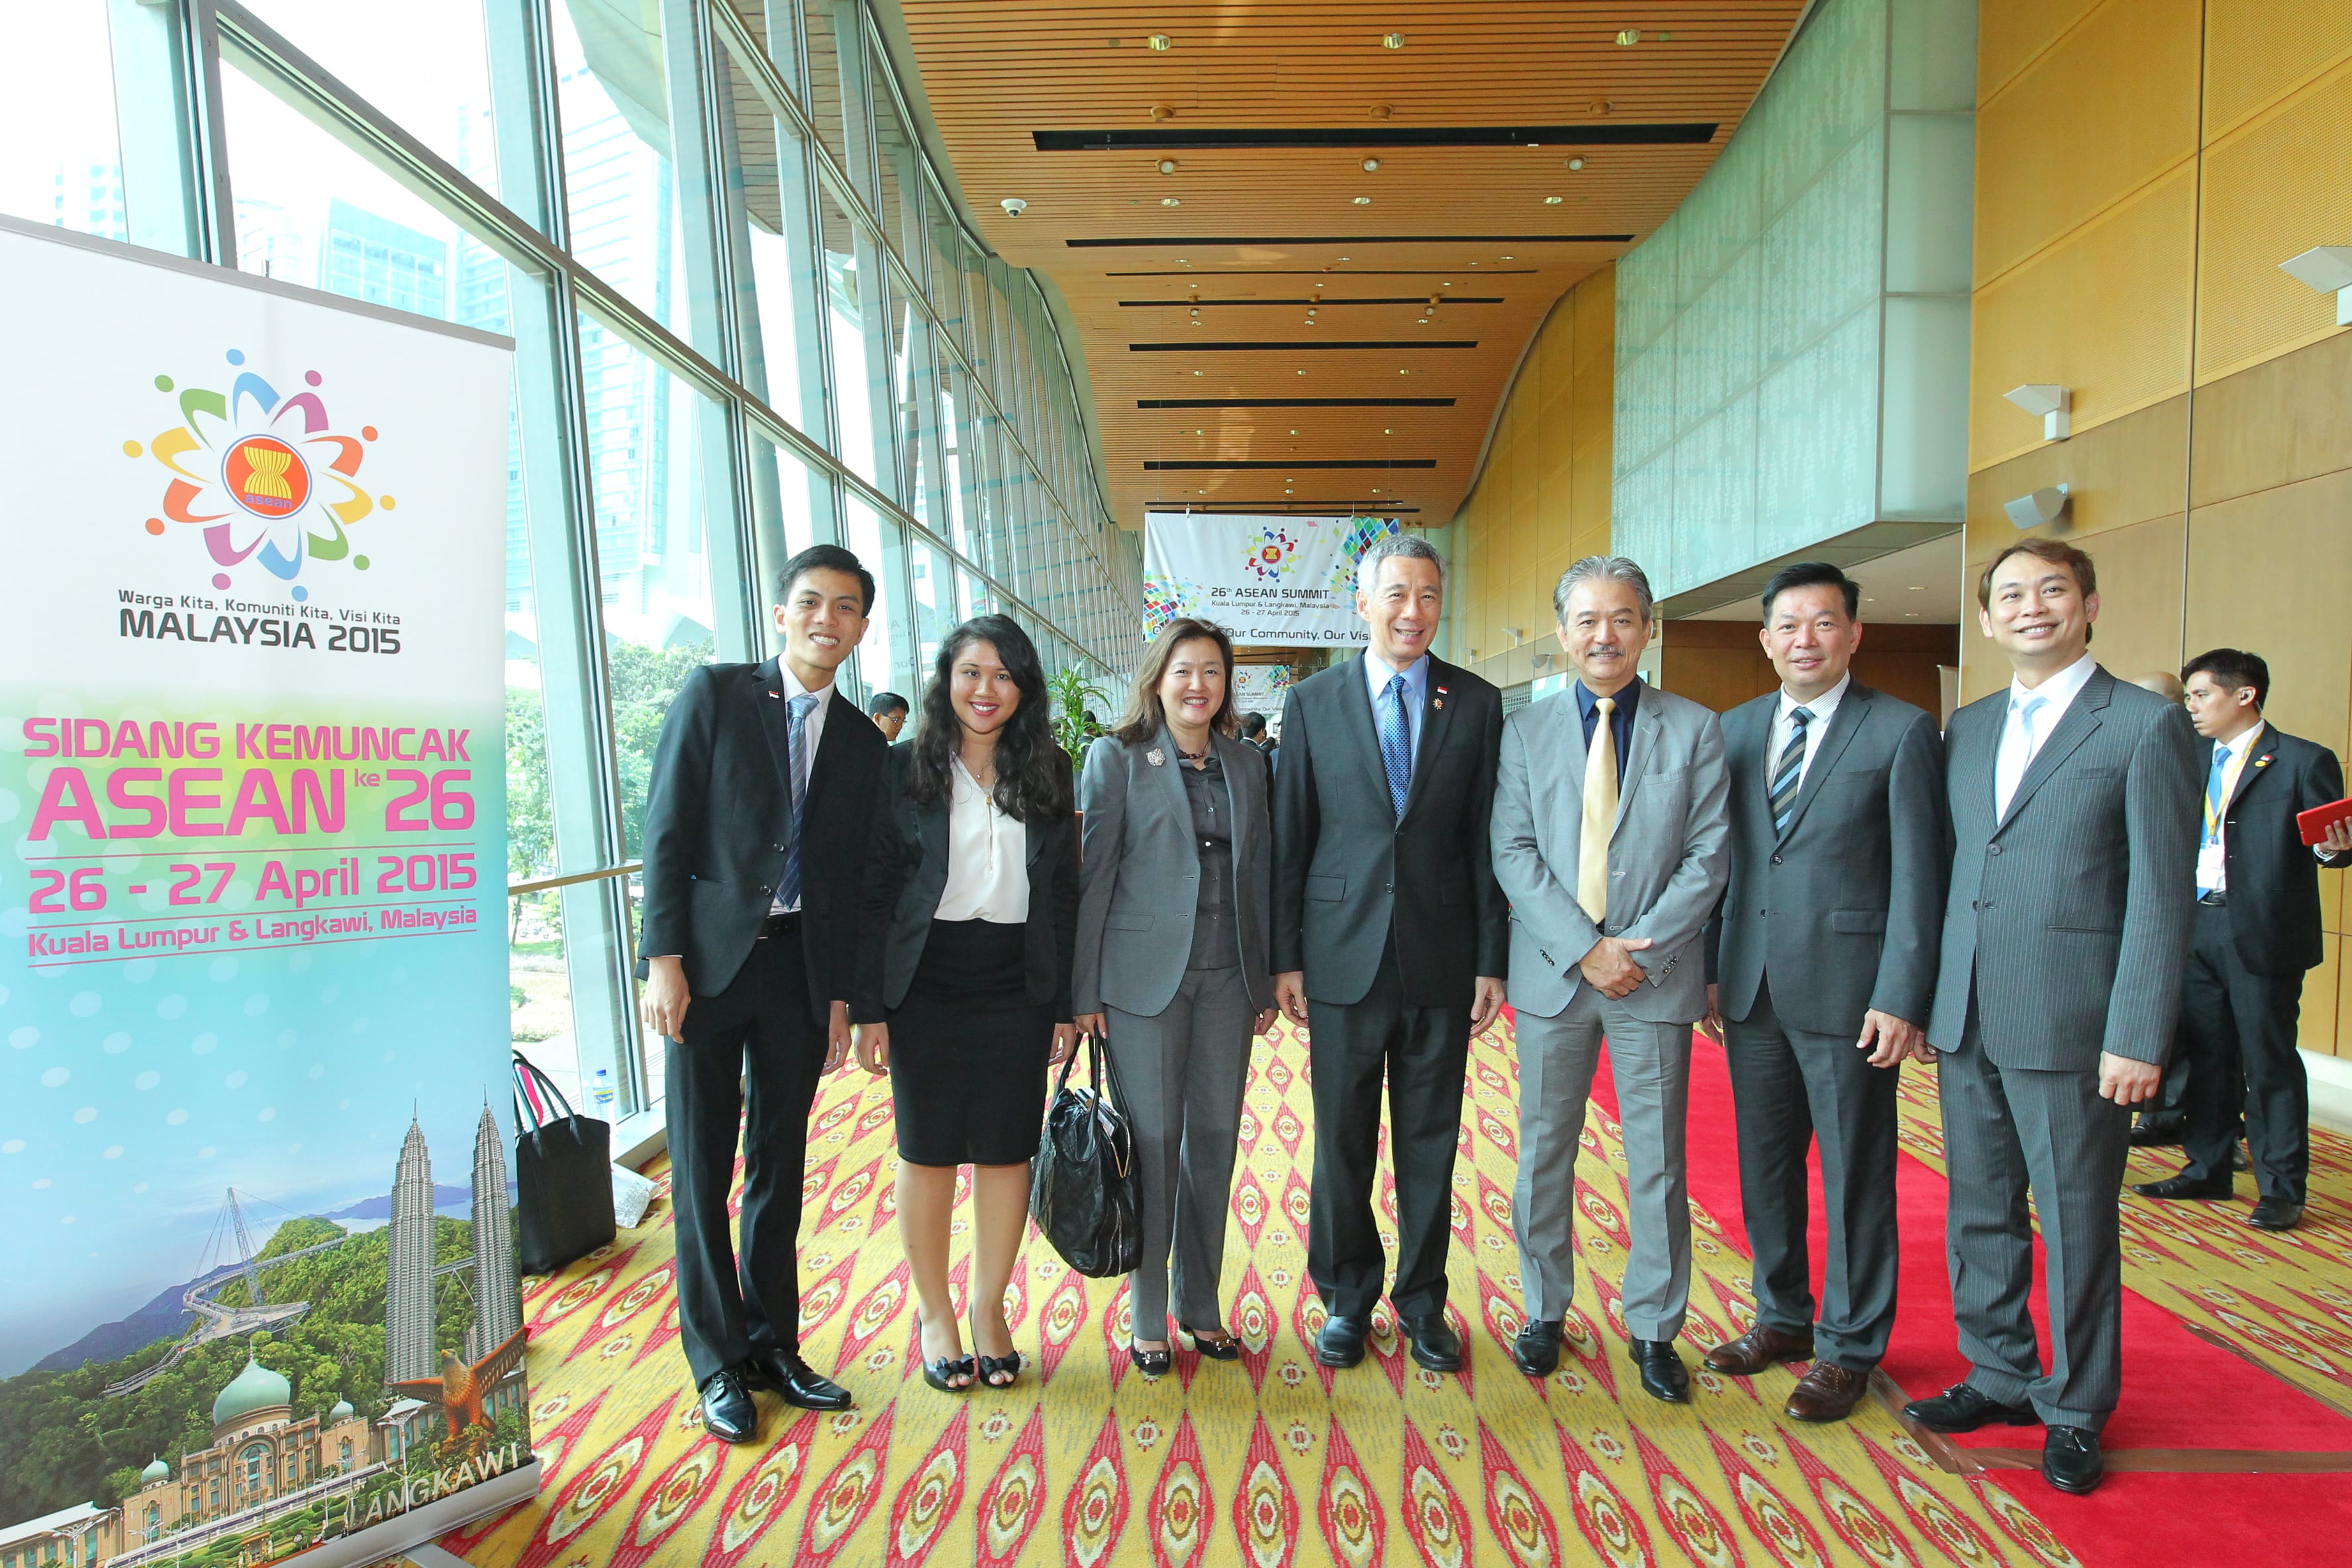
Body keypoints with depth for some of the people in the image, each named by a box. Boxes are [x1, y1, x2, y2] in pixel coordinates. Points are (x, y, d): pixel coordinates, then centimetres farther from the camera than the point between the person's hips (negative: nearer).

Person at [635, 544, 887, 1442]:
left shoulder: (862, 742, 9)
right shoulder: (714, 694, -1)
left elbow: (849, 878, 9)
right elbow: (666, 830, -5)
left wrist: (841, 995, 6)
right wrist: (664, 957, -12)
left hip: (799, 971, 3)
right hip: (708, 962, -3)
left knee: (780, 1168, 13)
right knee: (701, 1173, 5)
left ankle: (773, 1345, 28)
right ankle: (719, 1366, 20)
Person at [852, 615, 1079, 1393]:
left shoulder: (1049, 772, 4)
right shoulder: (904, 768, -2)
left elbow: (1065, 892, 6)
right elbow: (875, 890, -2)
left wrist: (1067, 1004, 3)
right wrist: (869, 1007, -6)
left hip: (1018, 988, 2)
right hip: (926, 985, -1)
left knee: (1007, 1150, 9)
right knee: (928, 1150, 9)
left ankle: (990, 1305, 29)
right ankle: (934, 1313, 27)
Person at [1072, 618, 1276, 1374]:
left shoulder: (1246, 763, 9)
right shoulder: (1117, 757, -3)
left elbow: (1259, 875, 12)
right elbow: (1093, 875, -4)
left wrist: (1266, 981, 11)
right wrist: (1085, 991, -7)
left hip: (1227, 978, 4)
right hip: (1145, 977, -4)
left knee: (1215, 1140, 10)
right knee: (1152, 1143, 4)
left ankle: (1201, 1305, 27)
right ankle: (1148, 1315, 21)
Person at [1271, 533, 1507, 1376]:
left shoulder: (1478, 703, 3)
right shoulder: (1314, 701, 1)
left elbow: (1486, 839, 3)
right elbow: (1289, 839, 1)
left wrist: (1491, 960, 0)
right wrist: (1285, 958, -1)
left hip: (1440, 959, 1)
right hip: (1344, 957, 0)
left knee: (1431, 1143, 12)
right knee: (1342, 1140, 11)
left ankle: (1423, 1299, 31)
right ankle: (1347, 1297, 30)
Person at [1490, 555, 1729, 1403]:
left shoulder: (1694, 729, 3)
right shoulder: (1526, 730, 5)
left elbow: (1709, 856, -2)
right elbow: (1514, 856, -2)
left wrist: (1643, 948, -12)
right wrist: (1584, 949, -12)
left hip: (1656, 976, -1)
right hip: (1553, 974, 1)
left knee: (1658, 1160, 8)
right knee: (1543, 1153, 10)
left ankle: (1654, 1327, 25)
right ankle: (1546, 1311, 28)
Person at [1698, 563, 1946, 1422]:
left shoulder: (1902, 732, -4)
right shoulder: (1736, 730, 10)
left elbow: (1917, 875, -8)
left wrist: (1901, 998, -13)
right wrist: (1710, 971, 8)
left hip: (1846, 990, -5)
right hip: (1753, 988, 5)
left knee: (1856, 1175, 7)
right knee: (1764, 1165, 15)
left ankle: (1849, 1348, 23)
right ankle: (1782, 1319, 33)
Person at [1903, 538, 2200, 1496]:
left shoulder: (2147, 726, -5)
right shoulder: (1966, 729, 12)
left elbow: (2161, 896, -9)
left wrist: (2138, 1039, -13)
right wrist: (1921, 999, 10)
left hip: (2070, 1023, -5)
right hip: (1966, 1019, 5)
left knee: (2076, 1222, 8)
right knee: (1980, 1212, 15)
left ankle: (2076, 1409, 26)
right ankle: (2000, 1377, 32)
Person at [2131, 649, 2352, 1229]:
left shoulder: (2303, 761, -4)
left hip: (2262, 934, -6)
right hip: (2197, 926, 6)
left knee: (2268, 1061, 1)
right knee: (2207, 1055, 13)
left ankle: (2281, 1188, 13)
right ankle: (2208, 1169, 25)